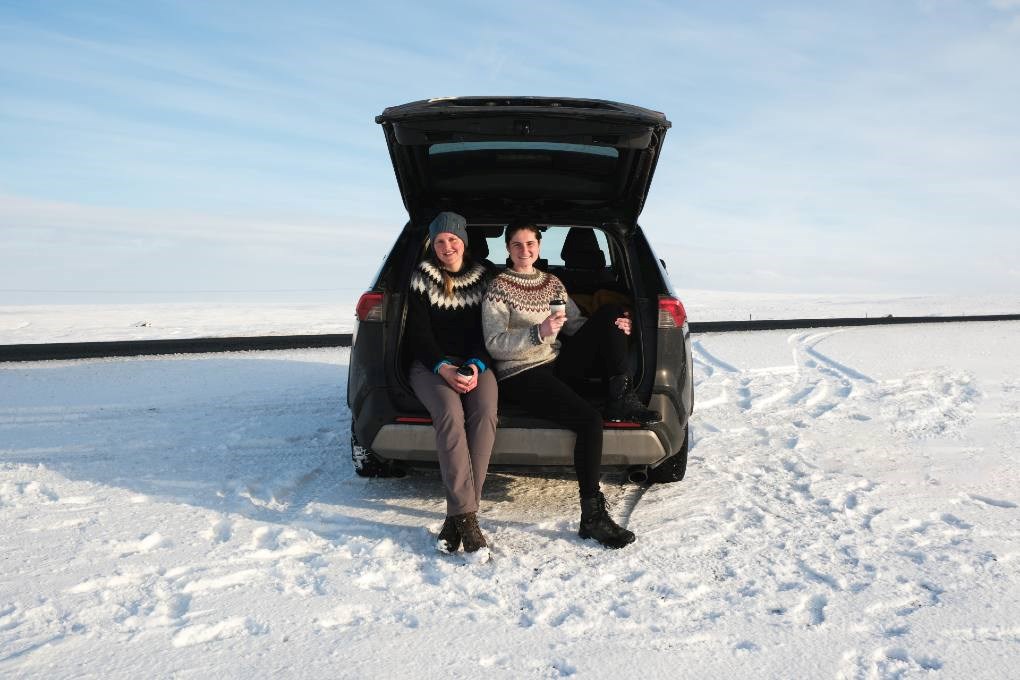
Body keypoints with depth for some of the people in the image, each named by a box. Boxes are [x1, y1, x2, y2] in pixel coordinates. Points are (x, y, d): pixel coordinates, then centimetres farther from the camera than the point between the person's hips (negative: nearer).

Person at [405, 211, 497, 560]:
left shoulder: (483, 279, 10)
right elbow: (418, 335, 0)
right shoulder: (421, 279, 5)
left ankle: (457, 517, -28)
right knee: (450, 414, -34)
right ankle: (467, 518, -35)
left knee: (485, 414, -31)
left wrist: (475, 366, -13)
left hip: (474, 364, 2)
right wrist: (444, 369, -16)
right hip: (431, 365, -1)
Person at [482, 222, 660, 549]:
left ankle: (621, 398, -12)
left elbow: (578, 325, 15)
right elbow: (494, 345, -12)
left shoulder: (552, 283, 16)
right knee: (590, 419, -29)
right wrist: (539, 333, -27)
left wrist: (614, 328, -6)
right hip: (521, 376, -6)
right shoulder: (498, 288, -3)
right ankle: (592, 516, -21)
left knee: (610, 313, -6)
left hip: (558, 365, 7)